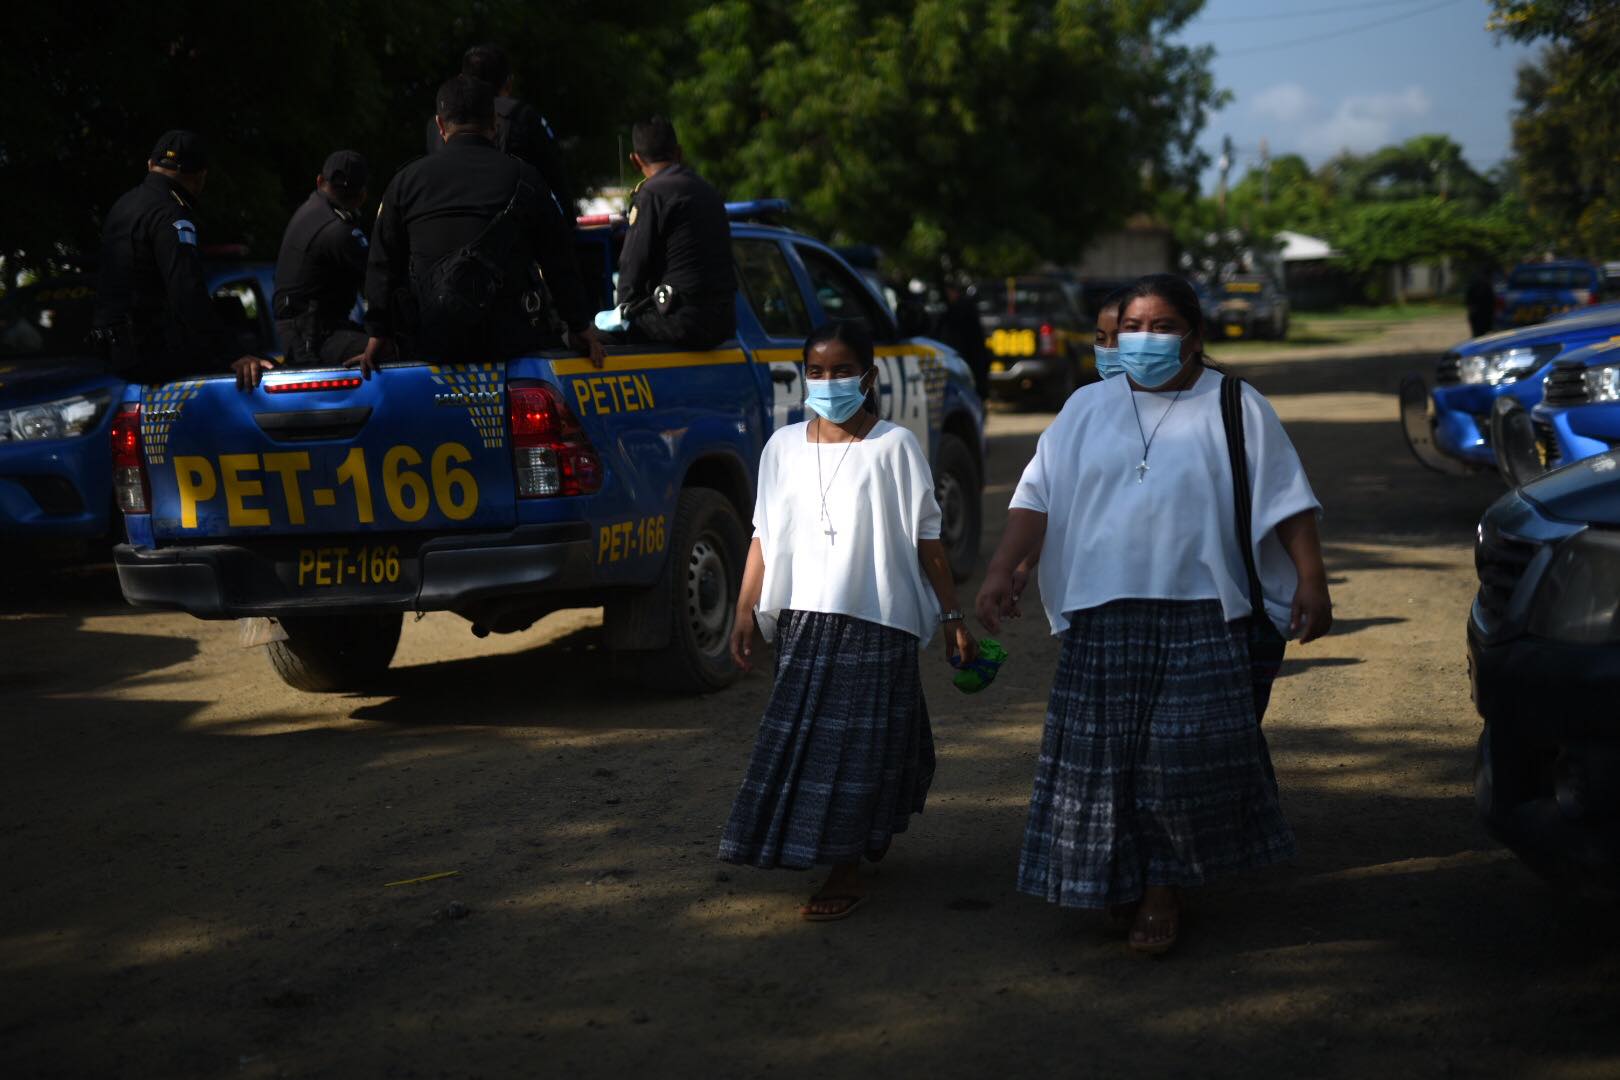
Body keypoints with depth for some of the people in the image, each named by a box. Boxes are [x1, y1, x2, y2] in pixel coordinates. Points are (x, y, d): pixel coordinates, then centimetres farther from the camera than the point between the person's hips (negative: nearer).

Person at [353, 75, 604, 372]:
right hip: (505, 338, -2)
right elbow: (559, 260, 6)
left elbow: (383, 263, 10)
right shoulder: (522, 178, 3)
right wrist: (579, 326, 14)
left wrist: (379, 334, 17)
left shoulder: (407, 180, 8)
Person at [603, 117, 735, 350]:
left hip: (681, 322, -8)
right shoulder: (707, 190, 17)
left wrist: (624, 309, 7)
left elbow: (633, 262, -8)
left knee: (600, 324, 5)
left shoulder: (651, 193, -9)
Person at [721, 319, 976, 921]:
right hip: (802, 621, 4)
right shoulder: (783, 448, 8)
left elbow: (927, 542, -1)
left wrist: (953, 618, -1)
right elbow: (764, 537, 9)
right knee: (801, 733, 7)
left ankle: (846, 874, 5)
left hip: (876, 622, -4)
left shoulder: (893, 448, -3)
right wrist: (746, 612, 1)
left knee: (857, 743, -4)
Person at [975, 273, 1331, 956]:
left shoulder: (1234, 410, 6)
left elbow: (1286, 500, 3)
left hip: (1203, 617, -3)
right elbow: (1037, 496, 9)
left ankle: (1163, 885, 3)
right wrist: (1002, 569, -3)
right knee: (1103, 754, 2)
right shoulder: (1087, 409, 14)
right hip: (1104, 615, 3)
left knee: (1189, 753, -9)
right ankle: (1119, 881, 17)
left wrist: (1310, 581, -7)